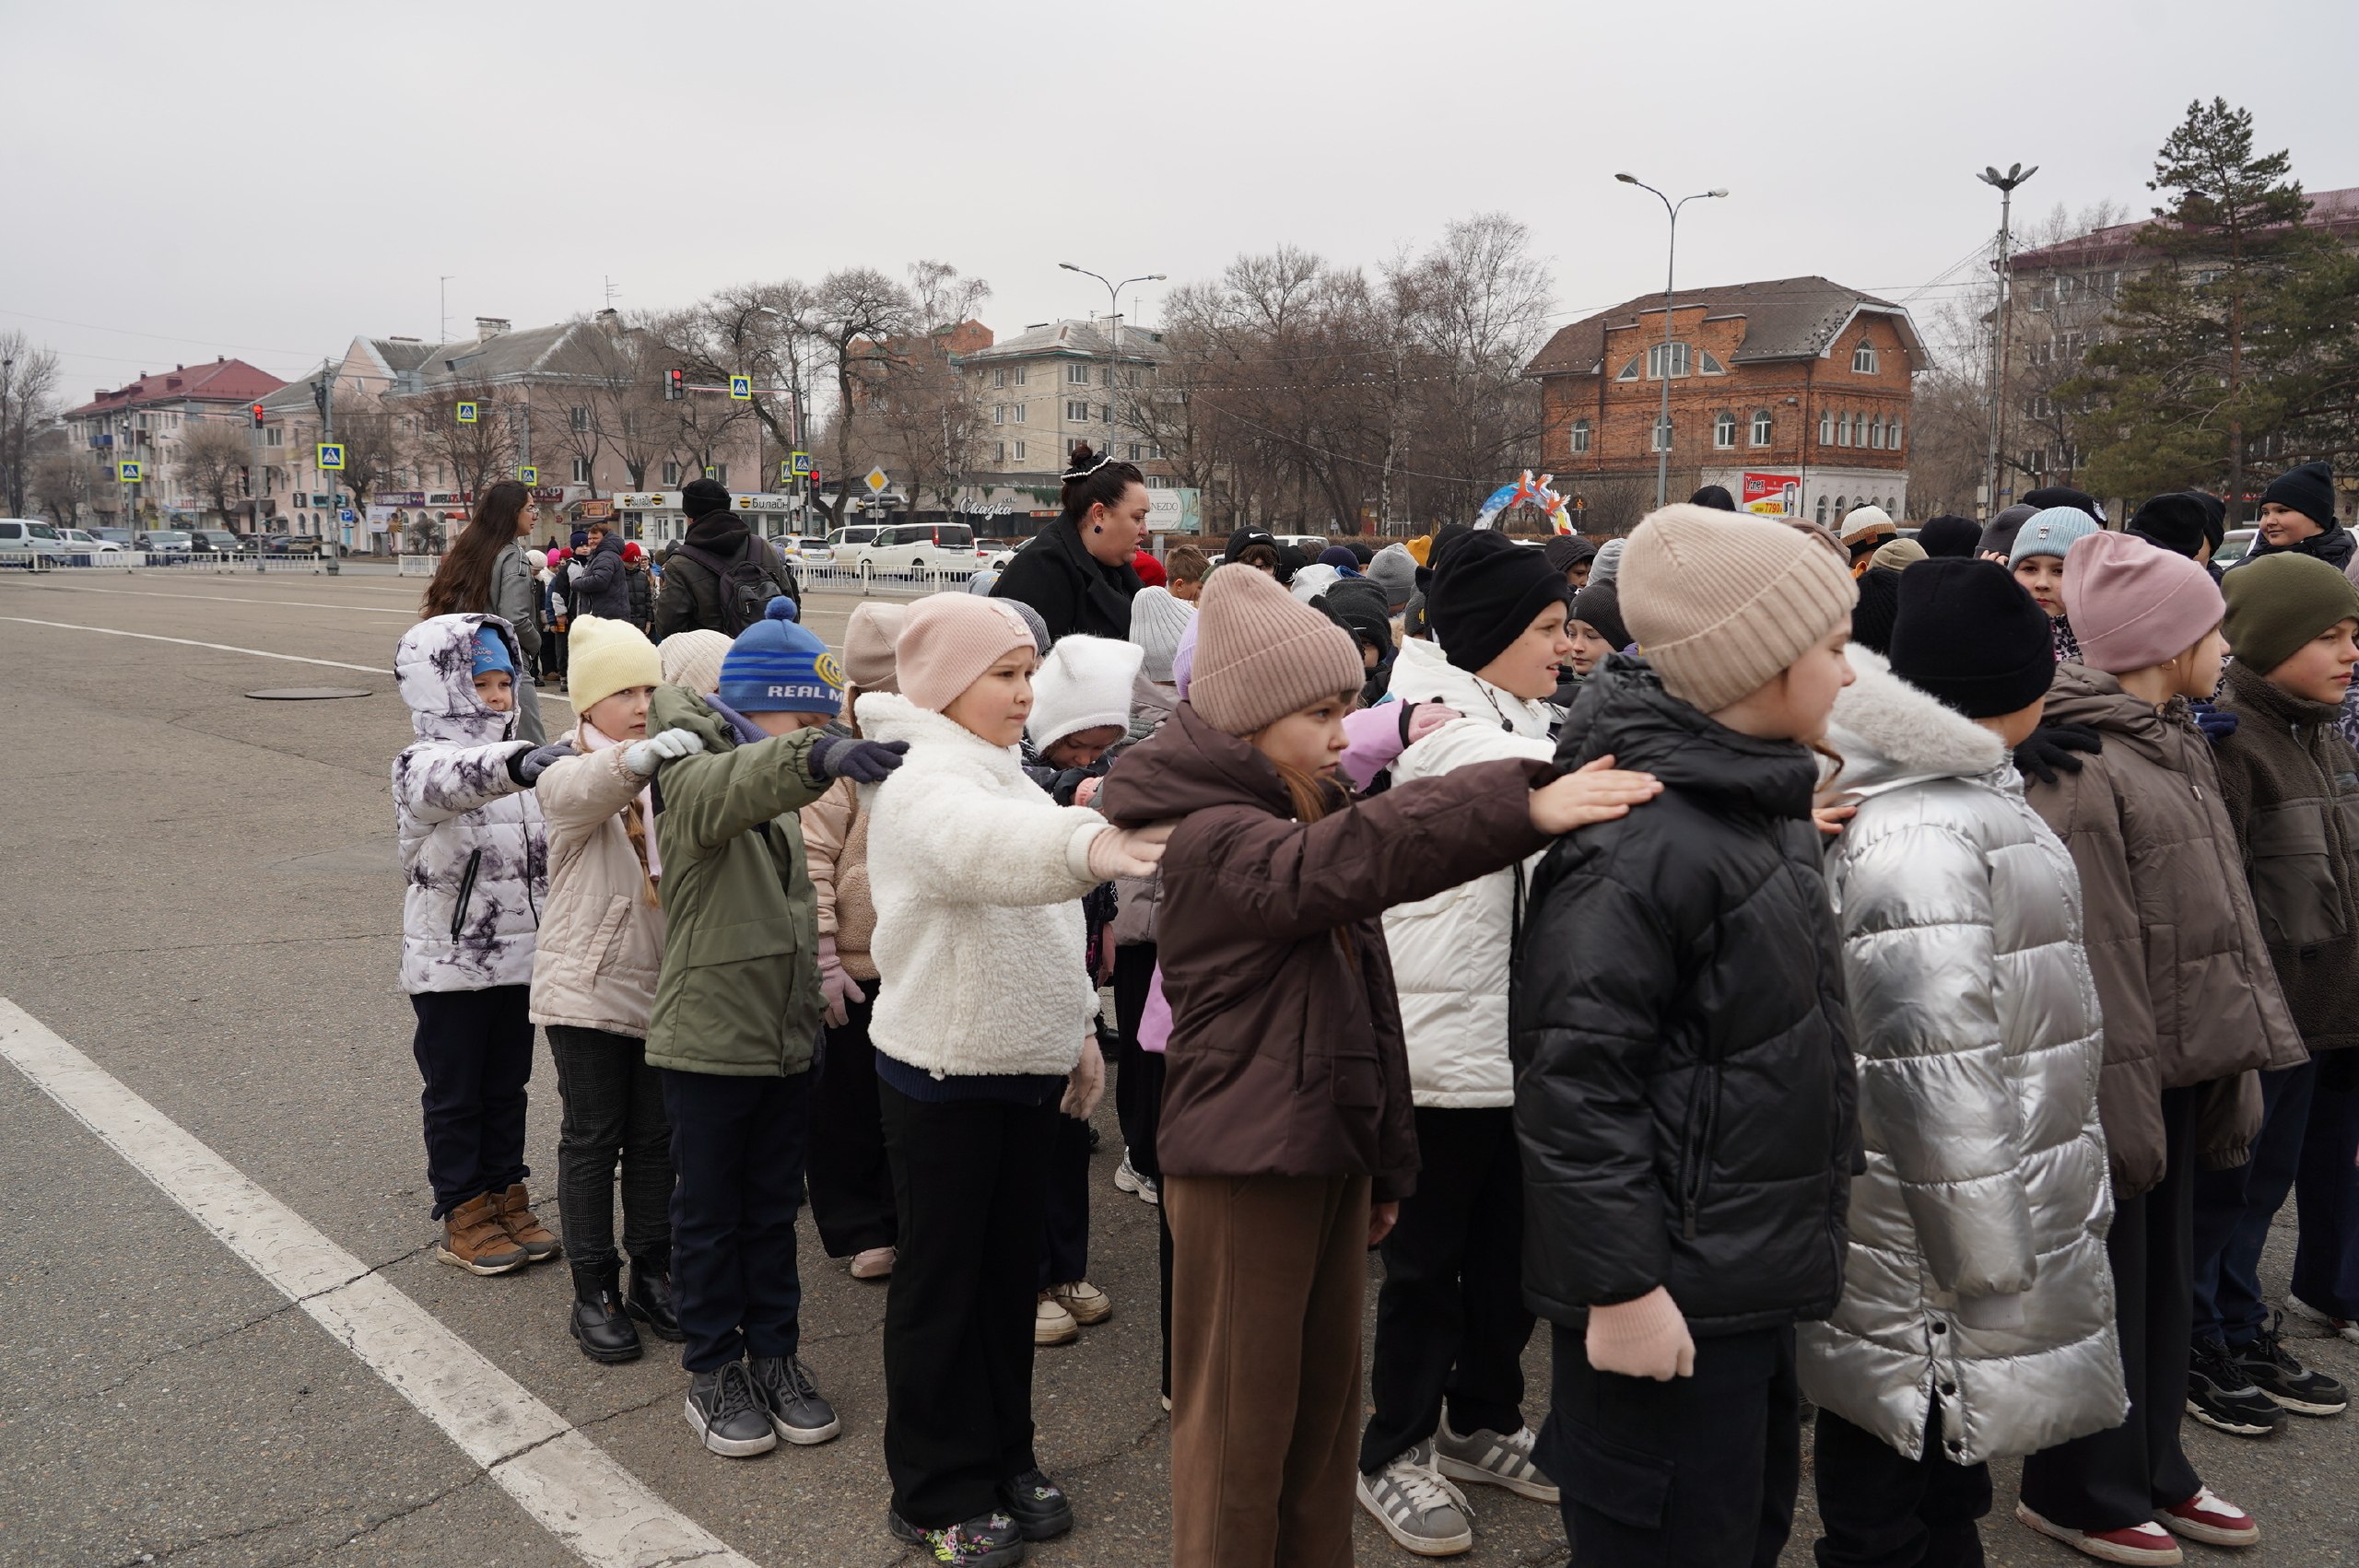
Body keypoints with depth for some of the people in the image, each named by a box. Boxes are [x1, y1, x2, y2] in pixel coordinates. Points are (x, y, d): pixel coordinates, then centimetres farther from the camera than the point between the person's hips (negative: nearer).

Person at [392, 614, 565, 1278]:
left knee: (507, 1087, 16)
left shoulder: (525, 765, 9)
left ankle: (506, 1199, 29)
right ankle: (464, 1217, 20)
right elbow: (457, 778, -41)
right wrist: (515, 763, -61)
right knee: (455, 1096, 8)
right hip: (448, 967, -6)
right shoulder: (424, 766, -14)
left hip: (518, 960, 6)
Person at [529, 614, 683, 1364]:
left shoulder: (663, 771, 8)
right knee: (593, 1138, 6)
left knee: (656, 1134, 12)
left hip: (661, 984, 5)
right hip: (588, 986, -5)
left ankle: (653, 1273, 27)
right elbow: (593, 787, -36)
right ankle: (594, 1291, 19)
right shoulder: (568, 773, -10)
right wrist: (645, 755, -56)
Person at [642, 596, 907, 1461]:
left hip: (786, 1041, 7)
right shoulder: (696, 777, -15)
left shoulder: (780, 795, 11)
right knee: (709, 1215, 8)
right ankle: (714, 1372, 22)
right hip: (708, 1042, -7)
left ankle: (775, 1356, 29)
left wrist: (819, 997, 19)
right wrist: (820, 755, -58)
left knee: (773, 1208, 17)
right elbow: (729, 789, -41)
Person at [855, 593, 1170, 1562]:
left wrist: (1078, 1029, 17)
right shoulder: (925, 782, -19)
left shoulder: (1003, 774, 12)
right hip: (943, 1074, -8)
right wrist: (1089, 841, -62)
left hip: (1026, 1067, 8)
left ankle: (1004, 1459, 33)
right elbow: (983, 845, -44)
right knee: (942, 1283, 5)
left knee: (1011, 1271, 18)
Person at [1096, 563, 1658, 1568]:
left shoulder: (1293, 814, 13)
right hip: (1246, 1166, -9)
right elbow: (1347, 857, -40)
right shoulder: (1212, 839, -18)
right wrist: (1523, 806, -50)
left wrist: (1386, 1161, 18)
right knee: (1240, 1428, 5)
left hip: (1332, 1154, 9)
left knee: (1324, 1408, 18)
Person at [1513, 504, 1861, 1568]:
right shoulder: (1641, 842, -24)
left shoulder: (1762, 802, 8)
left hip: (1753, 1274, 10)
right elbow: (1574, 1079, -25)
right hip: (1675, 1292, -10)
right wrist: (1619, 1284, -23)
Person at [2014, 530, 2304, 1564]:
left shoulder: (2176, 746, 12)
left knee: (2165, 1279, 19)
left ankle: (2152, 1470, 36)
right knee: (2105, 1285, 5)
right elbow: (2093, 955, -21)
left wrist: (2232, 1069, 15)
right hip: (2118, 1068, -9)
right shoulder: (2080, 772, -19)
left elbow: (2220, 914, 15)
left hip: (2180, 1061, 9)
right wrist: (2123, 1097, -20)